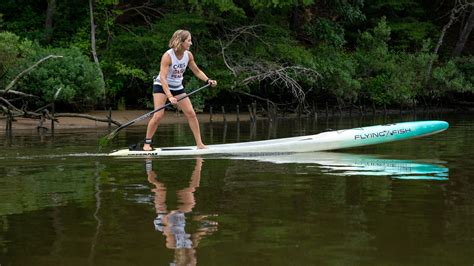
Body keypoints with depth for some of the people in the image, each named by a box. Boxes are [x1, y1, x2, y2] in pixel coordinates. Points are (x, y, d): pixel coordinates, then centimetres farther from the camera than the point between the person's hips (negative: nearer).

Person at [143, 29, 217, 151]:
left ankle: (199, 143, 5)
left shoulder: (188, 55, -7)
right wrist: (170, 97, -40)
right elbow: (162, 78, -31)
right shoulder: (167, 56, -25)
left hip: (177, 87, 6)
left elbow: (197, 71, 8)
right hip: (162, 86, -6)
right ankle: (147, 143, -3)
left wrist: (208, 80, -9)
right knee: (158, 115, -16)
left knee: (191, 114, -2)